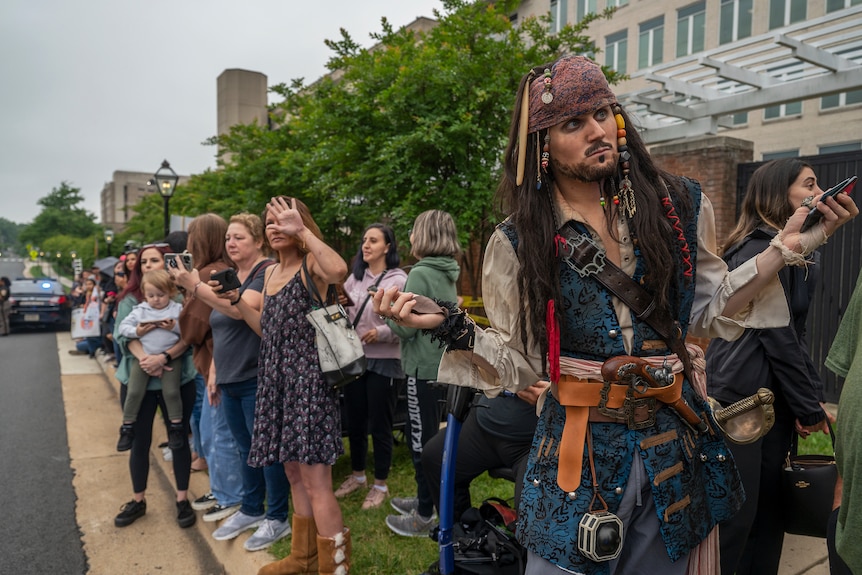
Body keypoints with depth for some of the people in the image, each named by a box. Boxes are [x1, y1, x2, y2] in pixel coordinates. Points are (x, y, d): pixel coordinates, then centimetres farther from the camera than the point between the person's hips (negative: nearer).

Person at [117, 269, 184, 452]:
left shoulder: (177, 309, -2)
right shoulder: (139, 310, 4)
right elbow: (123, 327, 4)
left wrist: (175, 327, -22)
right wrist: (136, 332, -13)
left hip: (170, 356, -2)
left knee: (171, 391, -6)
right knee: (134, 392, 1)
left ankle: (176, 426, 10)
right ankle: (127, 427, 17)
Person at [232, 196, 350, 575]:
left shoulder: (311, 264, -8)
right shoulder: (271, 272, 16)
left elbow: (339, 271, -34)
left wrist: (302, 230, -27)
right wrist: (236, 300, 9)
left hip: (308, 379, -9)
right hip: (277, 380, 9)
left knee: (316, 483, -5)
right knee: (295, 477, 19)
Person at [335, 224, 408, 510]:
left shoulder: (398, 280, -9)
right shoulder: (355, 278, 9)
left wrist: (381, 332, -28)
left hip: (384, 362, -6)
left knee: (379, 425, 5)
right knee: (355, 421, 17)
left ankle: (380, 485, 23)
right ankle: (357, 475, 36)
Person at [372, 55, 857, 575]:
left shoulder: (678, 205, -1)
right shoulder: (520, 243, -7)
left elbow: (708, 312, 6)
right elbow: (520, 361, -4)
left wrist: (784, 250, -3)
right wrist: (450, 325, -19)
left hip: (675, 441, 3)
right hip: (579, 449, -2)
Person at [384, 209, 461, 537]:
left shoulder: (420, 274, -17)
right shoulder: (447, 275, 9)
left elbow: (405, 327, -19)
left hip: (424, 369, -9)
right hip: (443, 365, 9)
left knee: (421, 441, 2)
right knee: (429, 437, 20)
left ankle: (424, 517, 14)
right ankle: (425, 499, 34)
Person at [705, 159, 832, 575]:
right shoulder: (760, 252, -15)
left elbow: (796, 334, 16)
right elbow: (778, 337, -15)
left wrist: (814, 398, 9)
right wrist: (809, 407, -8)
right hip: (739, 402, -9)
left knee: (768, 511, 16)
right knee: (734, 516, -1)